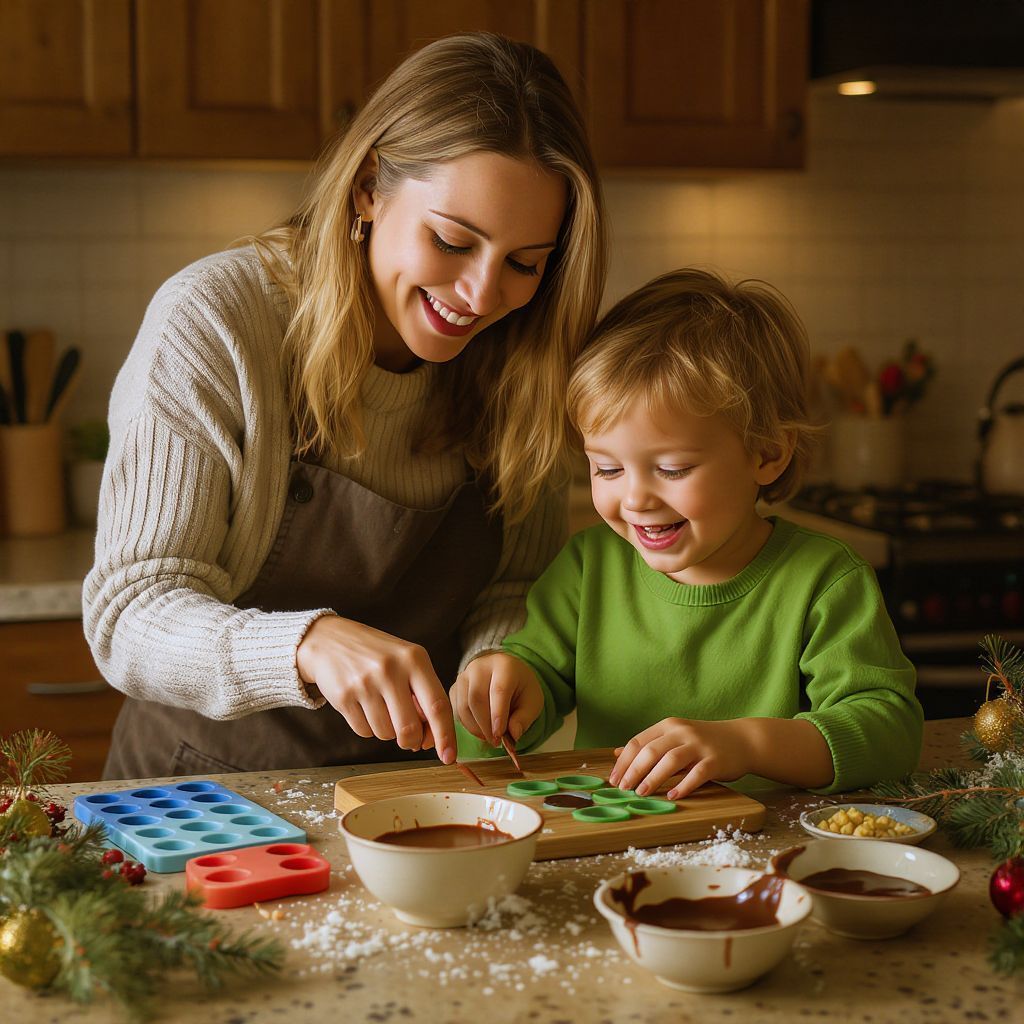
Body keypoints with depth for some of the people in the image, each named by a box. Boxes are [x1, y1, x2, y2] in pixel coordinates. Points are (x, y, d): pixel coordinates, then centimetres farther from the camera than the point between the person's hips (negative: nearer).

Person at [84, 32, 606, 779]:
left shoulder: (519, 356, -3)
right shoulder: (213, 324, -17)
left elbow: (519, 582, 4)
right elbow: (129, 613, -20)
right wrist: (311, 644, -39)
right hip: (210, 790, -3)